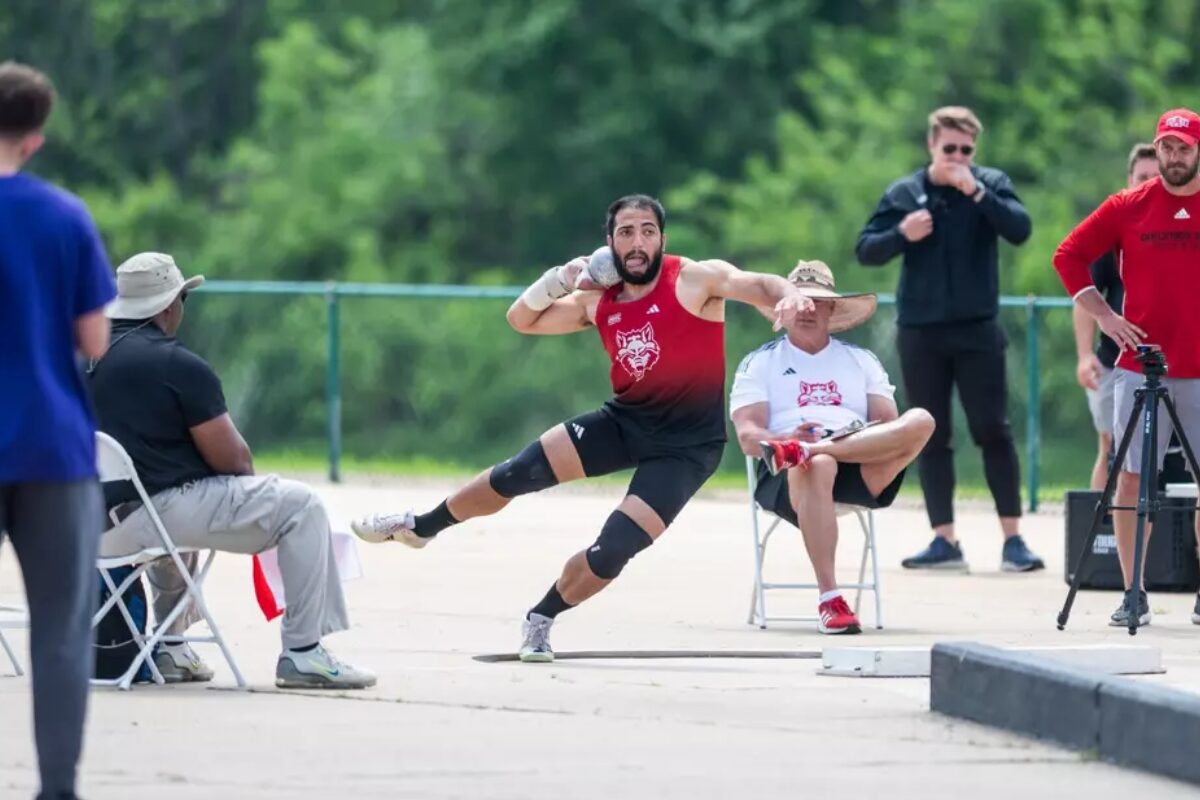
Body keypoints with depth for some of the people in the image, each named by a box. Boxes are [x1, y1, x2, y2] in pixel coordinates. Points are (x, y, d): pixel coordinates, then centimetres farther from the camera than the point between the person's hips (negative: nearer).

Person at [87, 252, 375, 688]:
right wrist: (247, 474, 14)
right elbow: (232, 458, -10)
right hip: (159, 514, -8)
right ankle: (302, 653, -3)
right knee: (299, 505, 2)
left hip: (100, 522, 8)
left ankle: (170, 650, 38)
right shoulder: (178, 365, -12)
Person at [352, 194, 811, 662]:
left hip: (684, 445, -5)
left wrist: (789, 295, -55)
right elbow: (522, 321, 11)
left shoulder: (695, 280, -16)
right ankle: (421, 527, 23)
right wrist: (558, 280, -7)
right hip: (624, 420, 5)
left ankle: (541, 621, 11)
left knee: (612, 552, -15)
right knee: (518, 473, 0)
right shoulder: (597, 301, 1)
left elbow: (758, 286, -31)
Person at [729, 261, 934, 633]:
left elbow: (890, 425, 12)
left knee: (920, 421, -25)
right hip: (784, 477, -3)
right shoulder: (760, 362, 18)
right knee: (817, 467, -42)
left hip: (863, 469, 3)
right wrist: (789, 437, -20)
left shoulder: (862, 361, 26)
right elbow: (748, 437, 4)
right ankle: (829, 600, -46)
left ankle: (807, 449, -39)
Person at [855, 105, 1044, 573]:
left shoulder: (990, 184, 2)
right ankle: (944, 541, 6)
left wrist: (975, 192, -21)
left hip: (977, 329, -2)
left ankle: (1012, 538, -1)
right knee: (932, 437, 3)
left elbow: (1019, 230, -13)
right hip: (919, 332, 2)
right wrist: (902, 235, -14)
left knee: (993, 431, -5)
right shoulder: (903, 194, 5)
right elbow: (866, 251, 4)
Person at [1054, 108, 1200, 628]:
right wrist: (1103, 315, -1)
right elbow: (1068, 257, 8)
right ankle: (1134, 594, 4)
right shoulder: (1128, 207, 3)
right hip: (1140, 365, 0)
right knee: (1132, 478, -2)